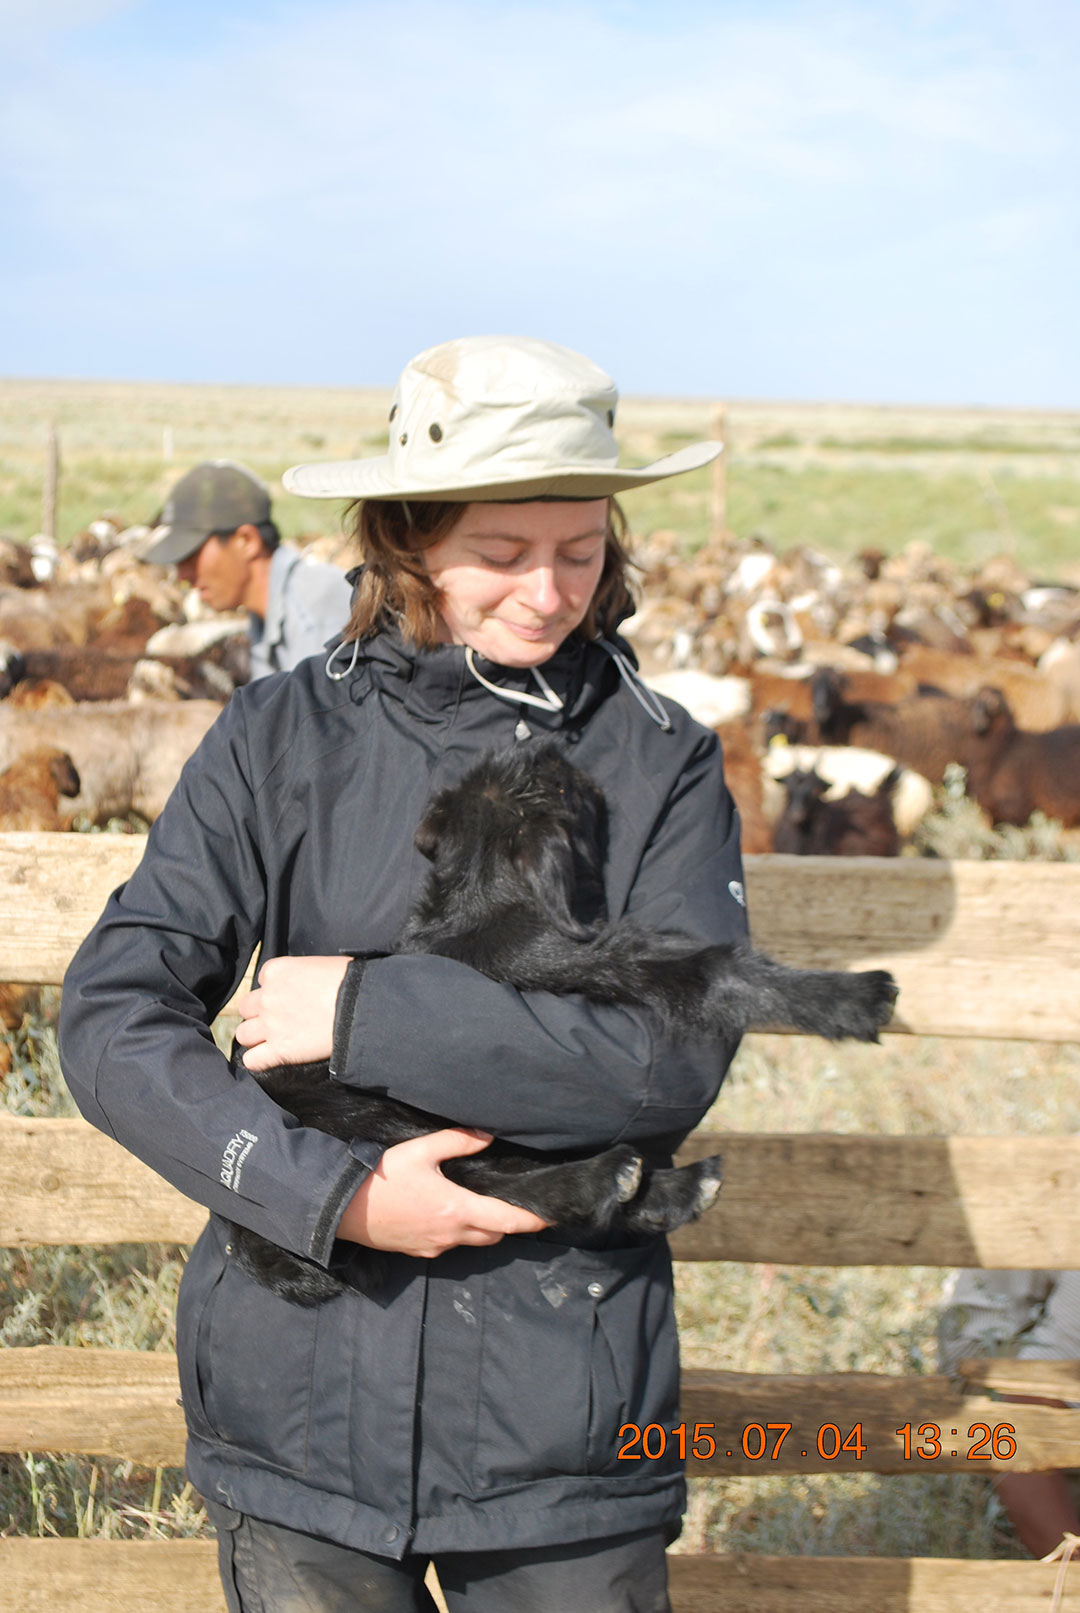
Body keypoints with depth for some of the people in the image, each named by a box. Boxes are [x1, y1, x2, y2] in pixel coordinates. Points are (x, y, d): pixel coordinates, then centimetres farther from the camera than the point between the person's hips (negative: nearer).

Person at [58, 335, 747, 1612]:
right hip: (302, 1400, 0)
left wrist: (366, 1013, -16)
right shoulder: (279, 740, -2)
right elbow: (110, 1018, -7)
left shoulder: (660, 764, -2)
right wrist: (336, 1193, -18)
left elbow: (676, 1058, -15)